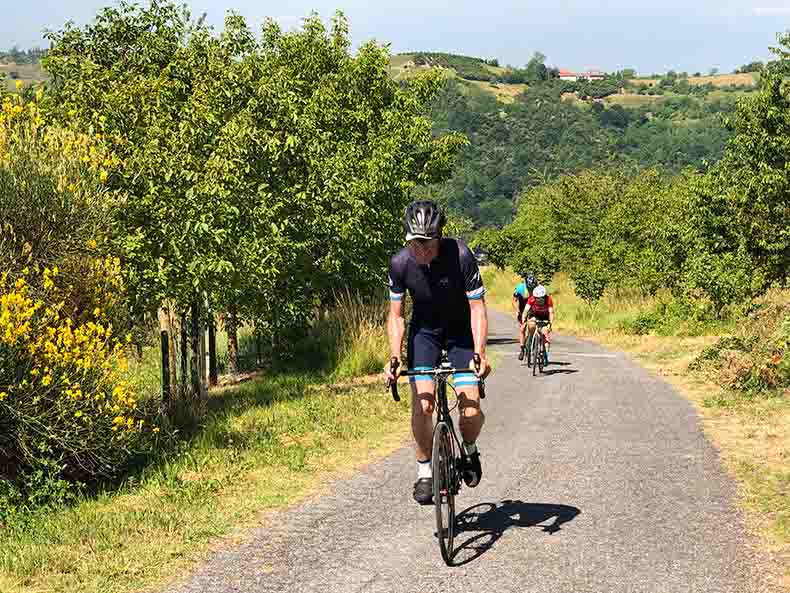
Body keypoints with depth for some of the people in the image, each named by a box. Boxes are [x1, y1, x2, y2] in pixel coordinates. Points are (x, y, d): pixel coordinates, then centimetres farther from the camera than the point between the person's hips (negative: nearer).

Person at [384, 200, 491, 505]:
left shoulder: (460, 255, -28)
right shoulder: (400, 263, -21)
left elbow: (477, 308, -22)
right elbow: (396, 315, -11)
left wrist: (479, 354, -34)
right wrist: (394, 357, -25)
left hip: (461, 329, -1)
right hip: (424, 329, 1)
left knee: (471, 412, -14)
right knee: (421, 406, -16)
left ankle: (469, 449, 19)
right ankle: (424, 471, 4)